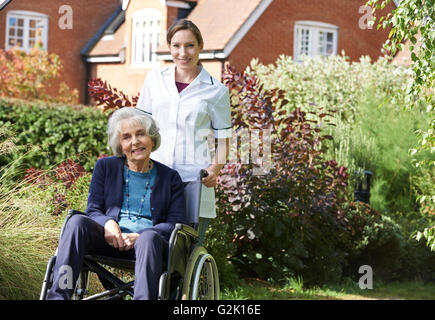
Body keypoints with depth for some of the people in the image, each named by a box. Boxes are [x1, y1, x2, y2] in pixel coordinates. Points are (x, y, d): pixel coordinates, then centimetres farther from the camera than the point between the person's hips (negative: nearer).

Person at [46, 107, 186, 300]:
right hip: (110, 240, 1)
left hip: (149, 241, -1)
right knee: (77, 221, -28)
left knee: (149, 237, -37)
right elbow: (93, 210, 11)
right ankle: (58, 295, -40)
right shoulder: (105, 167, 17)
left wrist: (140, 236, -14)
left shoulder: (170, 177, 13)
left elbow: (176, 223, 4)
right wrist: (108, 223, -14)